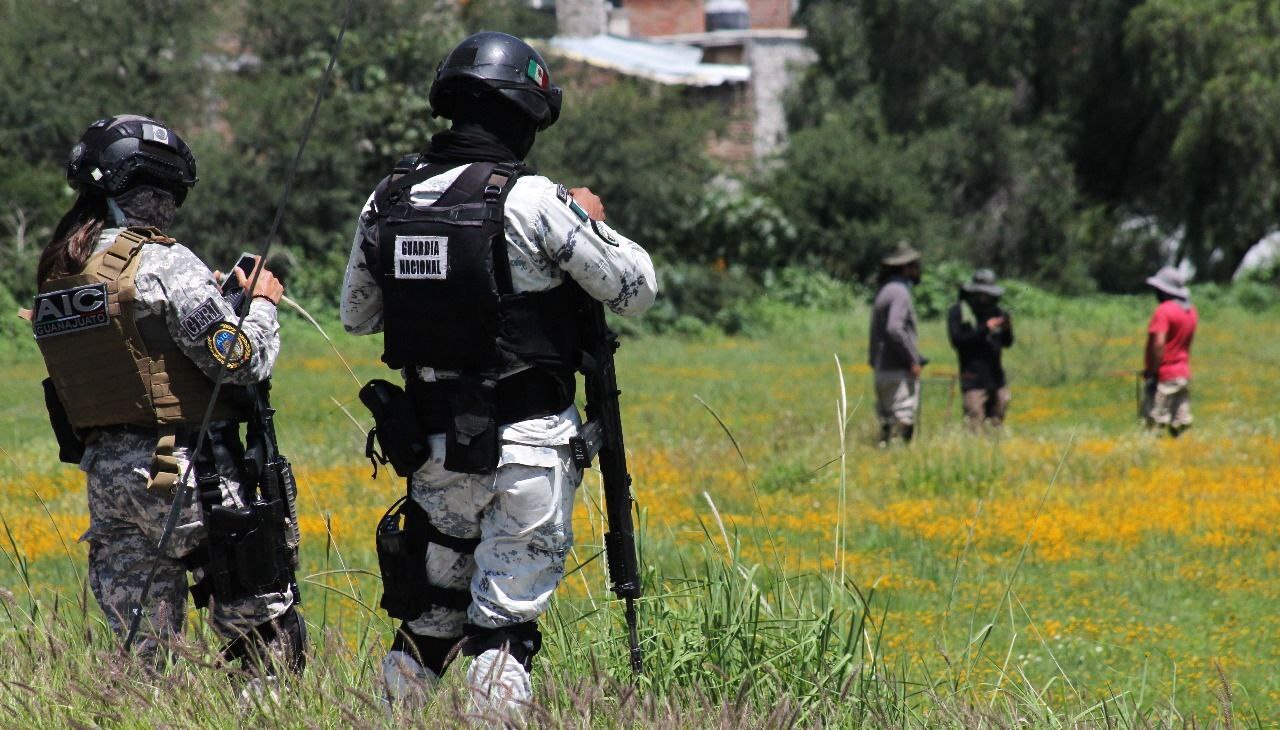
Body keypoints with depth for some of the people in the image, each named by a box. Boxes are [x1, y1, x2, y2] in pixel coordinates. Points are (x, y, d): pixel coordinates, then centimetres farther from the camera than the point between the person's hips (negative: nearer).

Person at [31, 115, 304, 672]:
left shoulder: (54, 274, 11)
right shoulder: (161, 263, -12)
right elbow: (243, 360, -14)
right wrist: (263, 304, 5)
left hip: (103, 473, 7)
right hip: (186, 471, -7)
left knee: (140, 645, 10)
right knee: (265, 628, -1)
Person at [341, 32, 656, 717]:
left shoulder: (388, 200, 2)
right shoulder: (533, 203, -14)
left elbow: (356, 316, 15)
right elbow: (637, 289, -6)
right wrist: (592, 223, 11)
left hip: (433, 443, 5)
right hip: (527, 445, -5)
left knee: (428, 609, 17)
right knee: (507, 615, 0)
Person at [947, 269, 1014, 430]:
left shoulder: (995, 311, 13)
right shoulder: (958, 312, -1)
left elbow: (1007, 343, 14)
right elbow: (957, 340, -13)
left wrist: (1007, 329, -8)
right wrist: (985, 328, -18)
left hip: (996, 376, 5)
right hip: (974, 379, -5)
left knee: (997, 422, 5)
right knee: (975, 421, -13)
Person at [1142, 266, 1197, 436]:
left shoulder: (1163, 311, -14)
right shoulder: (1191, 312, 13)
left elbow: (1159, 344, -21)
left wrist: (1152, 371, -18)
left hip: (1165, 376, -8)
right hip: (1184, 374, 8)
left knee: (1156, 422, -8)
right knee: (1180, 425, 8)